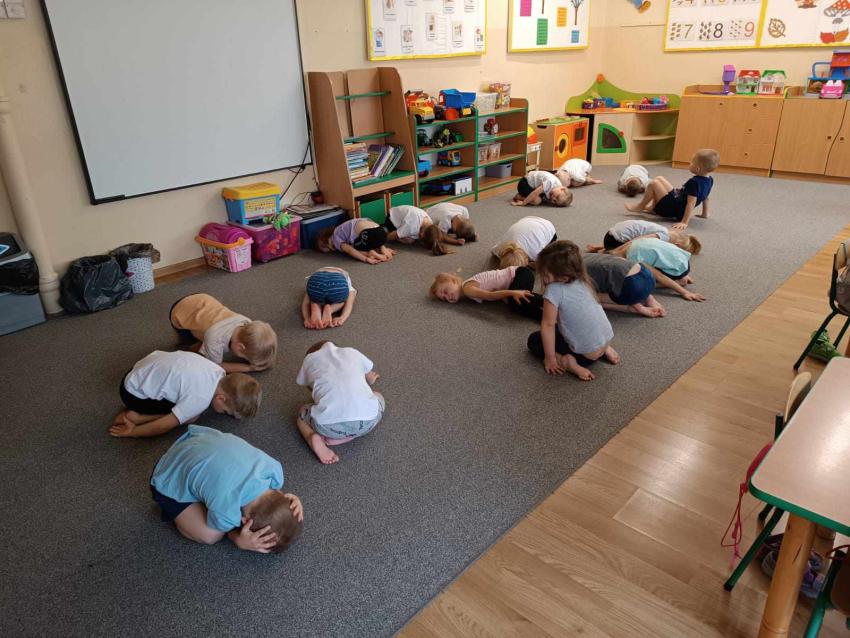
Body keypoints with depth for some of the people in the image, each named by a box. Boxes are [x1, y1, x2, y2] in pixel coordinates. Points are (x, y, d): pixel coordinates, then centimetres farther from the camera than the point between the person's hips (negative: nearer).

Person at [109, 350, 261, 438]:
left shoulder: (219, 372, -11)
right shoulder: (200, 398, -30)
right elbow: (164, 426, -21)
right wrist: (131, 432, -10)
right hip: (134, 393, -8)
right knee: (191, 416, -11)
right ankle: (134, 416, -5)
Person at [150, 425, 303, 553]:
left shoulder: (273, 467, -28)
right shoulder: (225, 511, -41)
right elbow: (212, 533, -14)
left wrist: (289, 500, -24)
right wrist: (239, 540, -33)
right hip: (169, 482, -5)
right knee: (211, 536, -14)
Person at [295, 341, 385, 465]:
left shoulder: (310, 359, 23)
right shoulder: (352, 352, 26)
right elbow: (370, 379, 44)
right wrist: (369, 380, 67)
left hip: (328, 424, 0)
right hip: (367, 420, 0)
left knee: (302, 413, 34)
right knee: (378, 397, 35)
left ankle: (314, 438, 0)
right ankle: (347, 436, 9)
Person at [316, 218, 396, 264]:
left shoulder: (336, 238, 12)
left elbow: (349, 250, -6)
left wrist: (366, 259, -12)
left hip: (368, 234, -8)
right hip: (381, 231, 8)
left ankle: (370, 254, -9)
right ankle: (383, 250, 7)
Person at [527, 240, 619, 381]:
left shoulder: (554, 290, -20)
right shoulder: (583, 282, 2)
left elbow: (548, 325, -17)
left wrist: (550, 358, -10)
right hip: (606, 339, 7)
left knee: (534, 340, 7)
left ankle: (566, 361, -10)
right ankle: (604, 350, 18)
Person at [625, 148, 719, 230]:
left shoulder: (694, 182, -27)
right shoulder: (710, 180, 0)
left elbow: (691, 203, -31)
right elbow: (705, 197, 11)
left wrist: (684, 222, -34)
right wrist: (705, 213, 23)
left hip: (673, 210, -10)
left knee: (653, 183, -16)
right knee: (659, 179, 18)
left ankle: (640, 206, 3)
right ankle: (652, 208, 21)